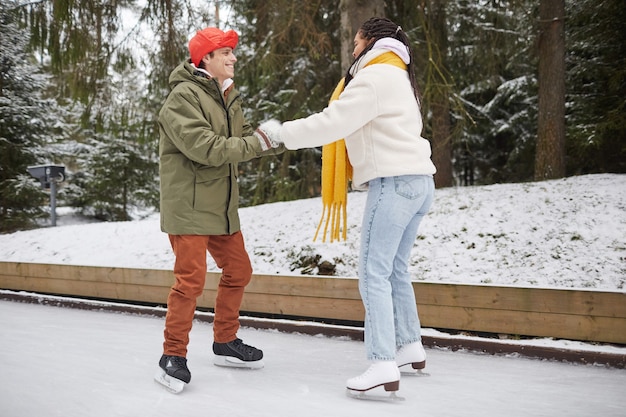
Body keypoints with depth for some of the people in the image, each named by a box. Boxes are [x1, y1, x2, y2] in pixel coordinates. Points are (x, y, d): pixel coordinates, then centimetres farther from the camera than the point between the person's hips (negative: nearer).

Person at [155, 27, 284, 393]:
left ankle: (225, 343, 30)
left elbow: (245, 139, 9)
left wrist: (280, 139, -8)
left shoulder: (227, 97, 14)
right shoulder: (183, 97, -15)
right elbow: (207, 148, -25)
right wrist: (259, 142, -24)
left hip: (222, 207, 9)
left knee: (238, 272, 14)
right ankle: (173, 356, 6)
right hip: (189, 207, -9)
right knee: (191, 280, -10)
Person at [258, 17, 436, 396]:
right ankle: (410, 347, 24)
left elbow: (333, 122, -15)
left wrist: (283, 133, -7)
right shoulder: (398, 78, 25)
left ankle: (383, 366, -16)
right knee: (396, 269, 16)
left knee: (374, 273, -11)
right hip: (417, 180, 10)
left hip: (395, 182, -10)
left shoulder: (375, 77, -7)